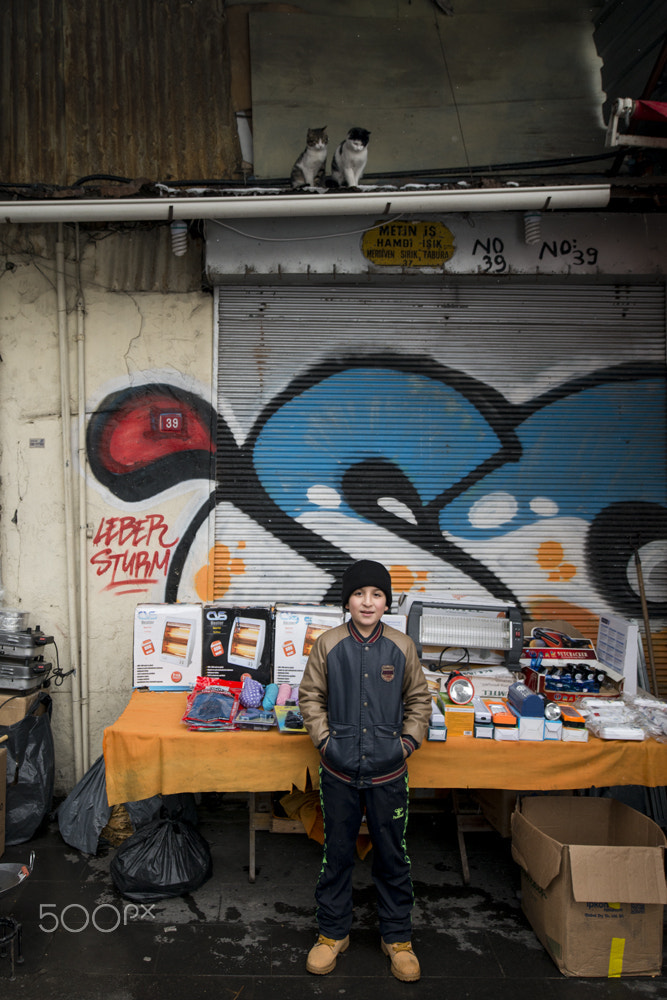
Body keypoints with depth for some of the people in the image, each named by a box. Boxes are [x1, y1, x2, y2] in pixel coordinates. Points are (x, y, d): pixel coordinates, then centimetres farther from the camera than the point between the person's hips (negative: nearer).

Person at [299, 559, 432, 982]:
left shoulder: (402, 647, -4)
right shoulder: (329, 644, -6)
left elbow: (419, 699, 6)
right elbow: (311, 696, 2)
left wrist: (409, 741, -3)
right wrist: (324, 739, -6)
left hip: (388, 772, 0)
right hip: (339, 771, 0)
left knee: (393, 855, 13)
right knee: (337, 852, 14)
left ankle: (398, 937, 32)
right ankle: (333, 933, 34)